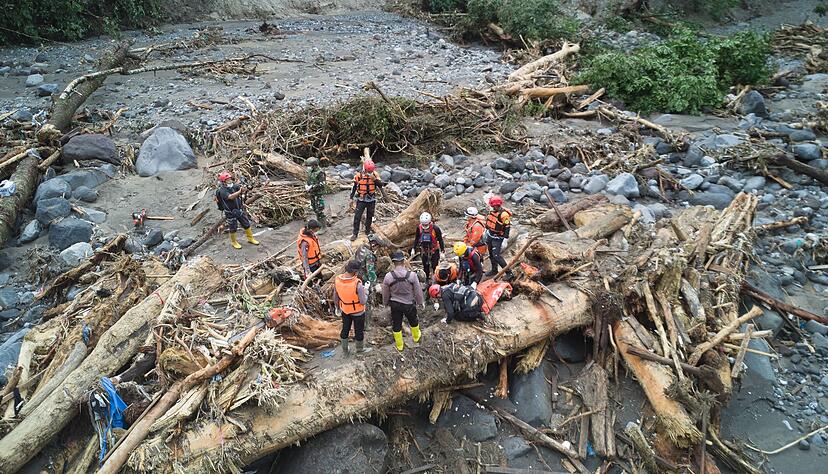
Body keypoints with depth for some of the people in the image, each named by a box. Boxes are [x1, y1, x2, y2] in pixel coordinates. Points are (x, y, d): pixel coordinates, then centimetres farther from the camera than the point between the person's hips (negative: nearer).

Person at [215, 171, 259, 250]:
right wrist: (239, 191, -46)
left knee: (247, 224, 13)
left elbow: (242, 189, -13)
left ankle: (250, 238, 31)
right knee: (233, 228, 9)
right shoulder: (222, 191, -19)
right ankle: (233, 242, 29)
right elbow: (230, 197, -35)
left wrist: (243, 189, -37)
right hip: (230, 213, -5)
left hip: (239, 210, 5)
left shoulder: (234, 186, -1)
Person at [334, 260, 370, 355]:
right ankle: (359, 348, 42)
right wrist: (365, 294, -4)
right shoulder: (357, 284, -34)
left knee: (345, 329, 23)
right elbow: (363, 301, -24)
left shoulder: (337, 280, -18)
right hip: (358, 312, -4)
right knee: (359, 330, 20)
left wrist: (337, 308, 13)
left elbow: (335, 297, -3)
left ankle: (344, 350, 40)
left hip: (345, 310, 4)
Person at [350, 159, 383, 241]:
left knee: (369, 216, 14)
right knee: (357, 217, -5)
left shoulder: (375, 175, -7)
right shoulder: (359, 175, -12)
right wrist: (351, 198, 2)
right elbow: (354, 187, -1)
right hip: (361, 200, -2)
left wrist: (375, 179, -28)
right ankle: (355, 233, 3)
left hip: (371, 200, 2)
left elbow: (380, 185, -12)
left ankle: (368, 231, 31)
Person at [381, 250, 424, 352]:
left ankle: (399, 345, 33)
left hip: (395, 305, 0)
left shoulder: (388, 276, -19)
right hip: (409, 304, 0)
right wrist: (420, 302, 9)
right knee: (413, 321, 26)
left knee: (396, 324, 18)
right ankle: (416, 337, 51)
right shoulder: (412, 275, -21)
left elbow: (385, 293, -4)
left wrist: (385, 303, 15)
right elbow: (418, 291, -9)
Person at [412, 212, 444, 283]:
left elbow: (440, 240, -12)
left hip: (434, 250, -3)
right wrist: (414, 249, 3)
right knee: (425, 267, 10)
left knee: (435, 266, -3)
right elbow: (416, 239, 4)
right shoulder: (419, 228, -12)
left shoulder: (435, 228, -22)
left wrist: (442, 251, -12)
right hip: (424, 250, 3)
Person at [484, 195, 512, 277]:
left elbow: (507, 228, -22)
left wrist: (505, 241, -23)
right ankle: (494, 270, 33)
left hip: (498, 238, -8)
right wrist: (486, 233, 23)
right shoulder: (493, 211, 3)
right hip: (490, 235, 8)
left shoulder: (504, 214, -23)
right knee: (491, 254, 16)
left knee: (496, 256, -13)